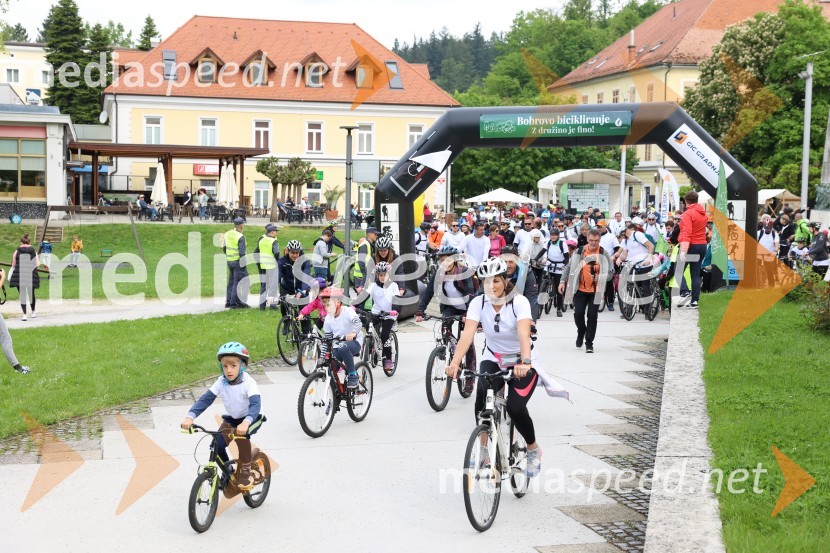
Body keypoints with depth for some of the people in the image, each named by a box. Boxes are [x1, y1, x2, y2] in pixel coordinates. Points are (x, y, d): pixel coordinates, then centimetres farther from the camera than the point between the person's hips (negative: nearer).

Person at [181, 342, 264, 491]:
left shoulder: (248, 383, -27)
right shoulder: (221, 382, -14)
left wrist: (246, 422, -59)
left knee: (241, 434, -35)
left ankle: (245, 471, -18)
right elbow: (205, 399, -19)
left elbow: (256, 404, -40)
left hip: (252, 418, -5)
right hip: (231, 419, 5)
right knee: (217, 445, -14)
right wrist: (190, 416, -35)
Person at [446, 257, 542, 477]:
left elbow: (524, 334, -36)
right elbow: (467, 334, -26)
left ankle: (534, 449, 7)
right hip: (493, 360, 3)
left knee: (515, 407, -22)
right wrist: (455, 362, -42)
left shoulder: (519, 302, -21)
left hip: (521, 363, -3)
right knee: (482, 399, -26)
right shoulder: (478, 303, -13)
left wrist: (525, 362, -54)